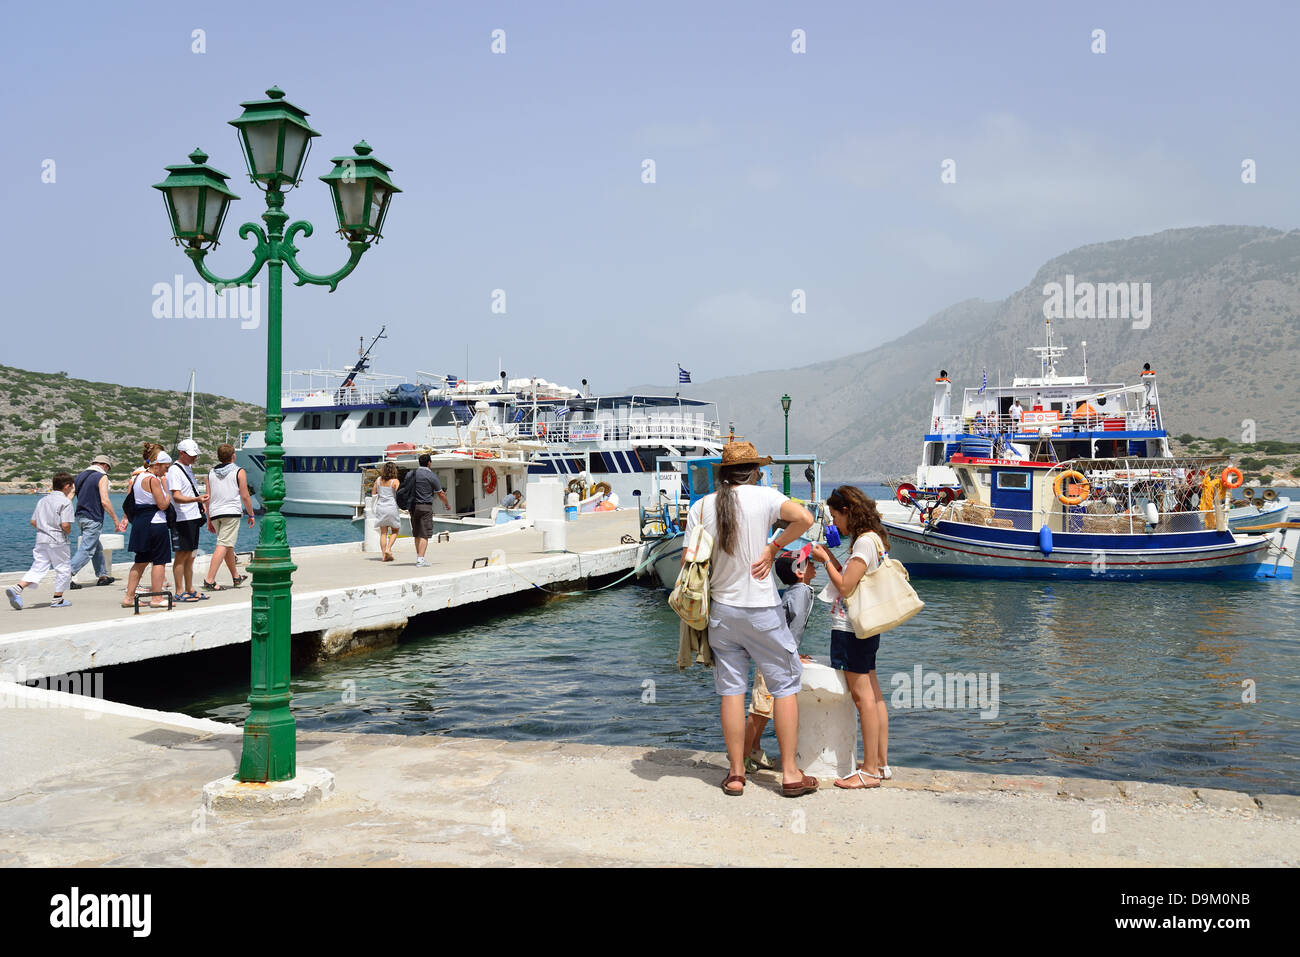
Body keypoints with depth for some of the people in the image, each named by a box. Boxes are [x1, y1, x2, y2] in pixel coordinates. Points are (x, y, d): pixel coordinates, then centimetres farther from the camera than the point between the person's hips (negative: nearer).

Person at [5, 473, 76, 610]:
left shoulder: (43, 499, 12)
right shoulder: (65, 502, -10)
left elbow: (33, 522, 12)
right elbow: (65, 525, -19)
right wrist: (67, 531, 2)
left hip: (40, 539, 6)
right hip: (57, 541, -6)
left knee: (38, 568, 6)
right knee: (63, 568, 8)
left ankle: (16, 588, -14)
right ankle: (57, 598, 13)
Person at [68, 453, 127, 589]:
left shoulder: (81, 476, 14)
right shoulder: (102, 477, -9)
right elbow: (104, 501, -16)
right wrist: (115, 520, -10)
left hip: (80, 517, 9)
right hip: (93, 519, -8)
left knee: (97, 548, 19)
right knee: (86, 550, -8)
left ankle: (102, 576, 25)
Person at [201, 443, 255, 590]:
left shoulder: (211, 473, 13)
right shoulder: (238, 472, -1)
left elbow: (208, 498, 12)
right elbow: (245, 496, -3)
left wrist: (209, 520, 17)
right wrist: (251, 514, 7)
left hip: (215, 513, 6)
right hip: (232, 512, -6)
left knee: (228, 546, 18)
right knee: (223, 546, -10)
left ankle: (236, 577, 30)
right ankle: (209, 580, -20)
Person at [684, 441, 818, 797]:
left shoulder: (701, 507, 1)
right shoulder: (763, 496, -6)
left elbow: (688, 561, 0)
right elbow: (803, 518, -21)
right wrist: (773, 547, -8)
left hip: (721, 611, 3)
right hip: (762, 610, -3)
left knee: (731, 691, 8)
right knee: (785, 685, 7)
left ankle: (736, 774, 14)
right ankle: (790, 773, 9)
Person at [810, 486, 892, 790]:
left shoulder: (864, 542, -15)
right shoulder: (871, 540, 16)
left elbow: (845, 587, -17)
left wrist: (826, 560, -5)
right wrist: (830, 558, 13)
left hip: (851, 630, -10)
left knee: (863, 696, -7)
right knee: (874, 696, 12)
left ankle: (869, 771, -3)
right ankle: (881, 763, 18)